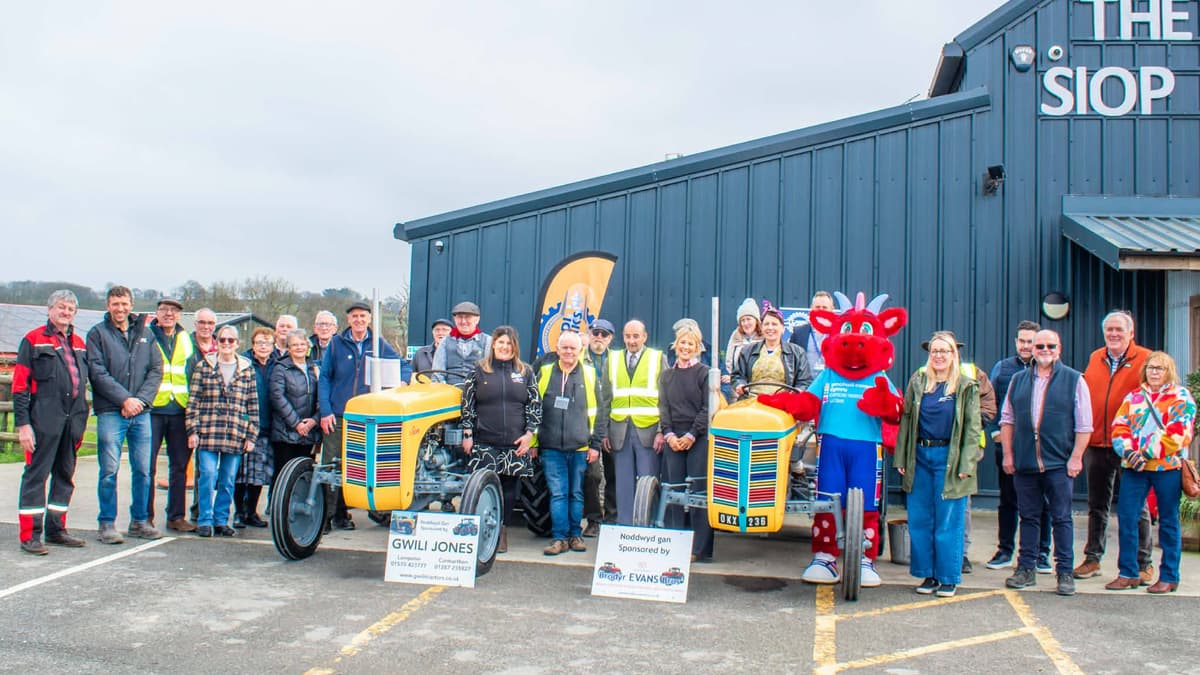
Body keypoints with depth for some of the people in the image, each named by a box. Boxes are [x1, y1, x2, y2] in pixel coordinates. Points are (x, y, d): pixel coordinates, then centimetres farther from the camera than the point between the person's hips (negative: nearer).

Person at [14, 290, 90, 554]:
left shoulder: (79, 344, 17)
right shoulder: (33, 340, -1)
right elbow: (20, 385, -5)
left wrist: (81, 421, 15)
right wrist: (23, 424, -12)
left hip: (71, 420, 6)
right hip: (44, 420, -6)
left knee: (65, 475, 11)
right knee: (36, 475, -3)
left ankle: (56, 530, 21)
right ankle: (30, 536, 1)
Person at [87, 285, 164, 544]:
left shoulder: (145, 333, 13)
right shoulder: (98, 333, 3)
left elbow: (156, 370, 7)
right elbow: (98, 373, -6)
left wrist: (141, 399, -7)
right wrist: (124, 399, -14)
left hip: (141, 413, 3)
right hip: (110, 413, -3)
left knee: (143, 470, 6)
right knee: (109, 471, -3)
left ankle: (139, 521, 17)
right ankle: (107, 524, 6)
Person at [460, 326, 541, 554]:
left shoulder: (526, 372, 9)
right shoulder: (479, 370, 5)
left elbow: (535, 405, 7)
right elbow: (468, 404, 5)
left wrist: (530, 433, -2)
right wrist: (467, 434, -1)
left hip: (515, 444, 1)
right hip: (484, 443, -1)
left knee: (509, 489, 5)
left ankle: (502, 532, 15)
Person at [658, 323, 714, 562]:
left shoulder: (704, 373, 2)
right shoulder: (666, 376, 15)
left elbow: (707, 409, -4)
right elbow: (663, 408, 10)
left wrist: (691, 435, -11)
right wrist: (669, 434, -5)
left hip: (699, 439, -4)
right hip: (674, 440, 4)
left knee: (699, 491, -5)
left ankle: (699, 548, -1)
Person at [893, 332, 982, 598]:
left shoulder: (966, 386, -1)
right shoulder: (918, 381, 7)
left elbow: (972, 428, -3)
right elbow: (906, 419, 8)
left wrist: (966, 465, -10)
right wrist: (901, 459, 3)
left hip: (949, 458, -3)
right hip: (920, 457, 3)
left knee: (949, 521, 1)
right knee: (920, 520, 6)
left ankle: (948, 578, 13)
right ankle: (927, 574, 18)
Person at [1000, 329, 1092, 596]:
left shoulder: (1074, 380, 2)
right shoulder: (1018, 380, 11)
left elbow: (1084, 425, 0)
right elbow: (1007, 419, 13)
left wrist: (1076, 457, -7)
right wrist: (1008, 454, 6)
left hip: (1059, 464, -3)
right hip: (1024, 463, 3)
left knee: (1061, 519, 2)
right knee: (1028, 517, 9)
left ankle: (1065, 573, 9)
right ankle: (1026, 569, 16)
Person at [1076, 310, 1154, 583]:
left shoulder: (1145, 359, -3)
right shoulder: (1095, 358, 10)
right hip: (1096, 443, 4)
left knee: (1136, 506, 5)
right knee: (1096, 505, 11)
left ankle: (1143, 563, 15)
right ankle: (1092, 558, 20)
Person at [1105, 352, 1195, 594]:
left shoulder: (1181, 397, 2)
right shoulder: (1133, 397, 15)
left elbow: (1178, 433, -10)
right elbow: (1119, 427, 7)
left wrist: (1147, 453, -17)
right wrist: (1127, 450, -12)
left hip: (1167, 467, -3)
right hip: (1134, 467, 4)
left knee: (1168, 522, 4)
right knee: (1126, 517, -2)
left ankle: (1169, 577, 12)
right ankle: (1128, 573, 7)